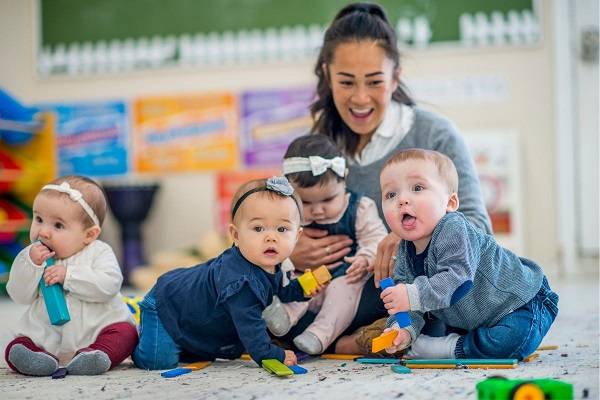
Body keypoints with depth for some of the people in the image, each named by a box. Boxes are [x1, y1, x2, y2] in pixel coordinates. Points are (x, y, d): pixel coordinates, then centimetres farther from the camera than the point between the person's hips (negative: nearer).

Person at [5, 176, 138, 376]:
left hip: (96, 330, -2)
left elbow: (108, 285, -20)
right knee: (16, 347, -18)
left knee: (125, 334, -26)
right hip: (47, 336, 3)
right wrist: (30, 264, -17)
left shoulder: (99, 252, -5)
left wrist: (68, 275, -23)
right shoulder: (32, 256, 6)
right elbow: (20, 295, -1)